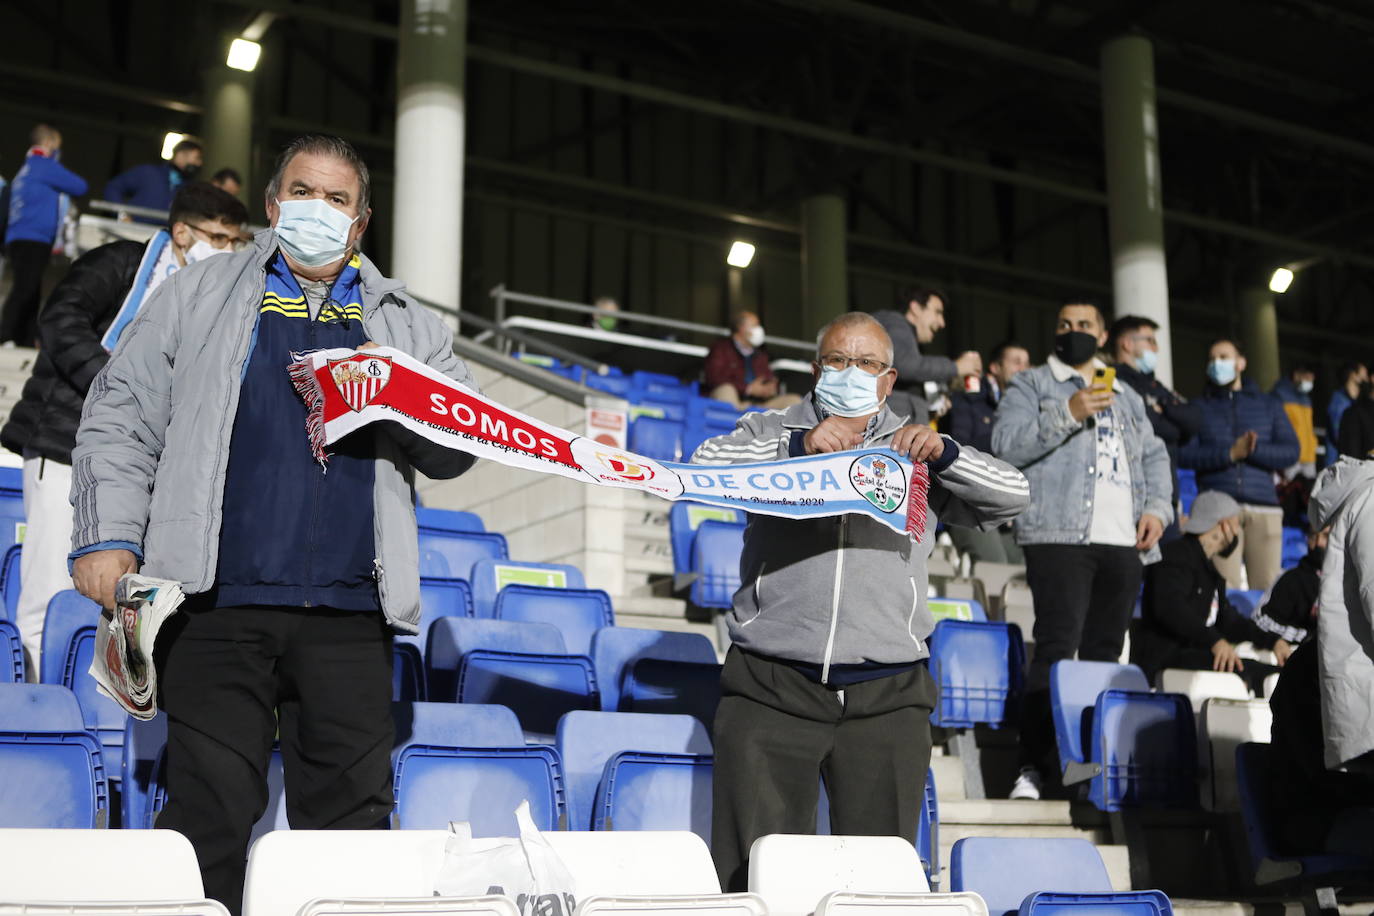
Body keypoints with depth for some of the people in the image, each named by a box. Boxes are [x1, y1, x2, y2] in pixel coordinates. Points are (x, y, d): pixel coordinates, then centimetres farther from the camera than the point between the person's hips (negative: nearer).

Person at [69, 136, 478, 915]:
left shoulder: (406, 325, 18)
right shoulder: (199, 296, 14)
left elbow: (460, 450, 13)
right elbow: (123, 420, 8)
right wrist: (109, 534, -4)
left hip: (350, 614, 2)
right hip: (219, 600, -1)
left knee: (351, 819, 3)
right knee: (211, 813, -4)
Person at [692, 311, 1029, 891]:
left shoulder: (914, 451, 17)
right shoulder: (771, 433, 14)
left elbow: (1011, 497, 9)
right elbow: (706, 464, -4)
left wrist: (944, 453, -8)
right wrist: (797, 445, -16)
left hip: (885, 697, 1)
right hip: (771, 690, -1)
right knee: (749, 875, -5)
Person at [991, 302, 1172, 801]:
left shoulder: (1126, 395, 25)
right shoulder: (1031, 384, 8)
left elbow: (1154, 456, 24)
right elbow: (1007, 443, -7)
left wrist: (1157, 506, 7)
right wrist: (1068, 414, -16)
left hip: (1122, 542, 6)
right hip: (1059, 535, -6)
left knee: (1105, 653, 7)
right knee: (1057, 646, -15)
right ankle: (1033, 765, -15)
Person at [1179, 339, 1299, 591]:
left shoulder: (1268, 405, 19)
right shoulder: (1199, 407, 16)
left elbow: (1291, 451, 7)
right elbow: (1184, 454, 0)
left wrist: (1253, 450, -8)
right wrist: (1230, 453, -10)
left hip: (1264, 507, 1)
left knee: (1267, 587, -4)